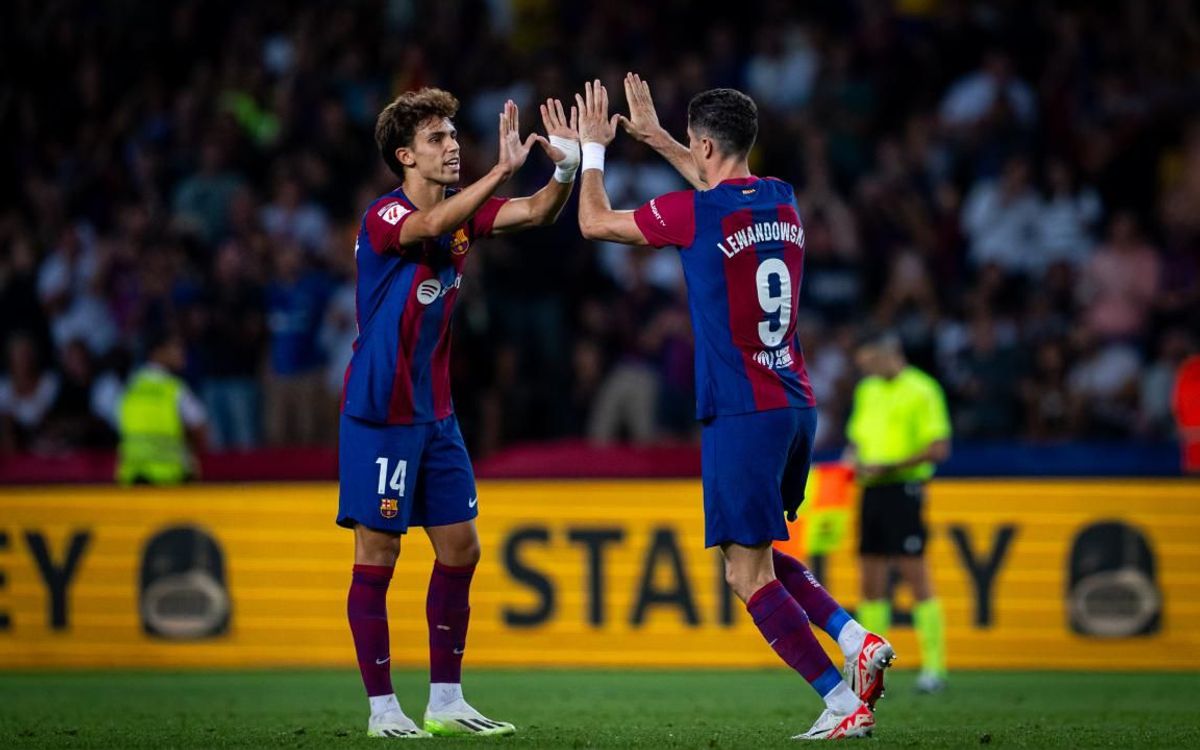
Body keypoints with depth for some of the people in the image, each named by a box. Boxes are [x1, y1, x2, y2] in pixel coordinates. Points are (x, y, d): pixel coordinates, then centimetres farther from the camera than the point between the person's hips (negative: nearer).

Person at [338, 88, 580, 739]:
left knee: (460, 547, 6)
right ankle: (383, 708, 1)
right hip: (379, 414, -8)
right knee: (378, 552, -3)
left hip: (435, 414, 8)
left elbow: (536, 213, -1)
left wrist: (566, 169, -22)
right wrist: (502, 169, -44)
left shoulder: (462, 211, 8)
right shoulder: (385, 215, -14)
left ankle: (445, 702, 13)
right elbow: (430, 226, -36)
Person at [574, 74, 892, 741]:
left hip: (742, 412, -8)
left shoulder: (694, 213, -11)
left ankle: (844, 701, -10)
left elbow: (595, 222, 4)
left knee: (749, 573, -4)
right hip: (798, 405, 8)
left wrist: (594, 148, 19)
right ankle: (856, 640, 2)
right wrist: (655, 136, 43)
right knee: (759, 556, 21)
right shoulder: (782, 201, 10)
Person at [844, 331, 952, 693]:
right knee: (871, 581, 6)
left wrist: (889, 467, -16)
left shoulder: (921, 390, -7)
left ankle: (934, 667, -5)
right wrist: (853, 461, 4)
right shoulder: (867, 391, 17)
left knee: (916, 578, -8)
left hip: (903, 488, -7)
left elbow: (939, 447, -12)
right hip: (870, 491, 7)